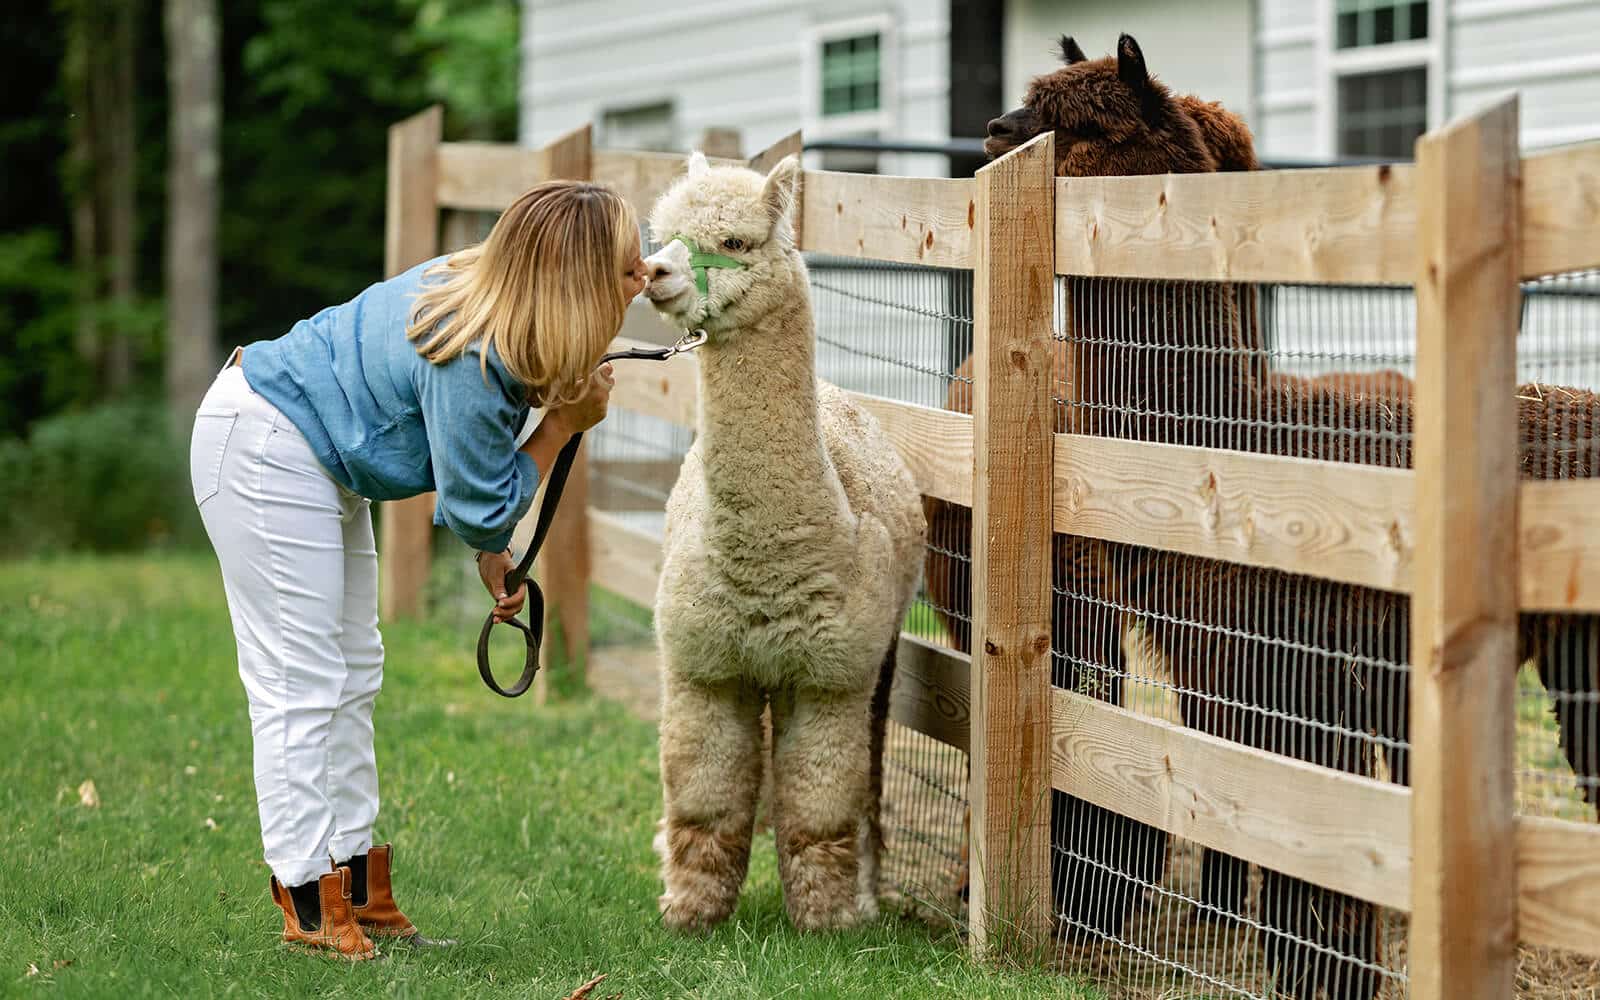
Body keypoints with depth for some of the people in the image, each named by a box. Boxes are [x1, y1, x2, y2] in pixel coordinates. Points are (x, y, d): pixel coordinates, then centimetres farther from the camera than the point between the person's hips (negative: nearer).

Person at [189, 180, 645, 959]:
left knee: (353, 675, 14)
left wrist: (492, 554, 7)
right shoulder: (471, 361, -32)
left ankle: (358, 891, 22)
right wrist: (565, 423, -15)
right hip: (263, 449, -11)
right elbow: (480, 508, -20)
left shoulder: (487, 298, -4)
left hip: (319, 459, 11)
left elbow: (470, 458, 11)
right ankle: (310, 912, -3)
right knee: (302, 683, -8)